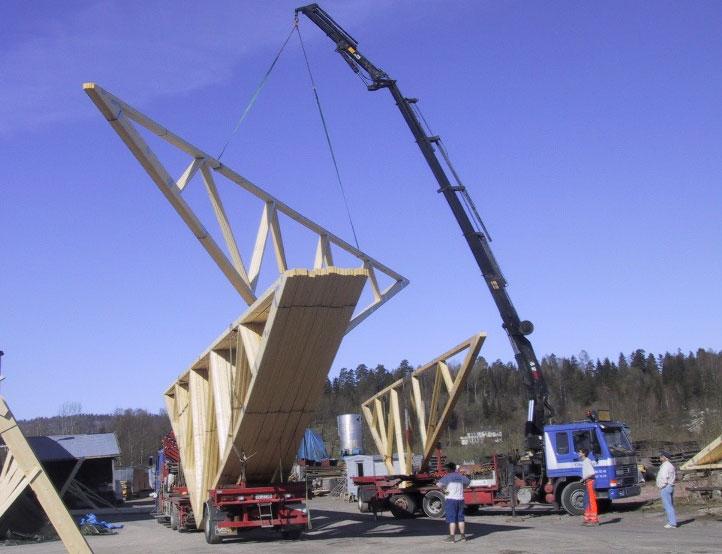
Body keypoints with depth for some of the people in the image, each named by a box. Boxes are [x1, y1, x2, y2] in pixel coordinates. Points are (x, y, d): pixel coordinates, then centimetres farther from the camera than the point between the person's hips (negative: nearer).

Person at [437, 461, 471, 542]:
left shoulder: (448, 477, -10)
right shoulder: (460, 476, 8)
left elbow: (439, 484, -24)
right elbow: (468, 482, 28)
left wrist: (444, 490, -11)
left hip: (451, 499, -6)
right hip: (460, 499, 6)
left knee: (451, 519, -5)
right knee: (460, 518, 14)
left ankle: (452, 537, -7)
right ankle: (463, 535, 20)